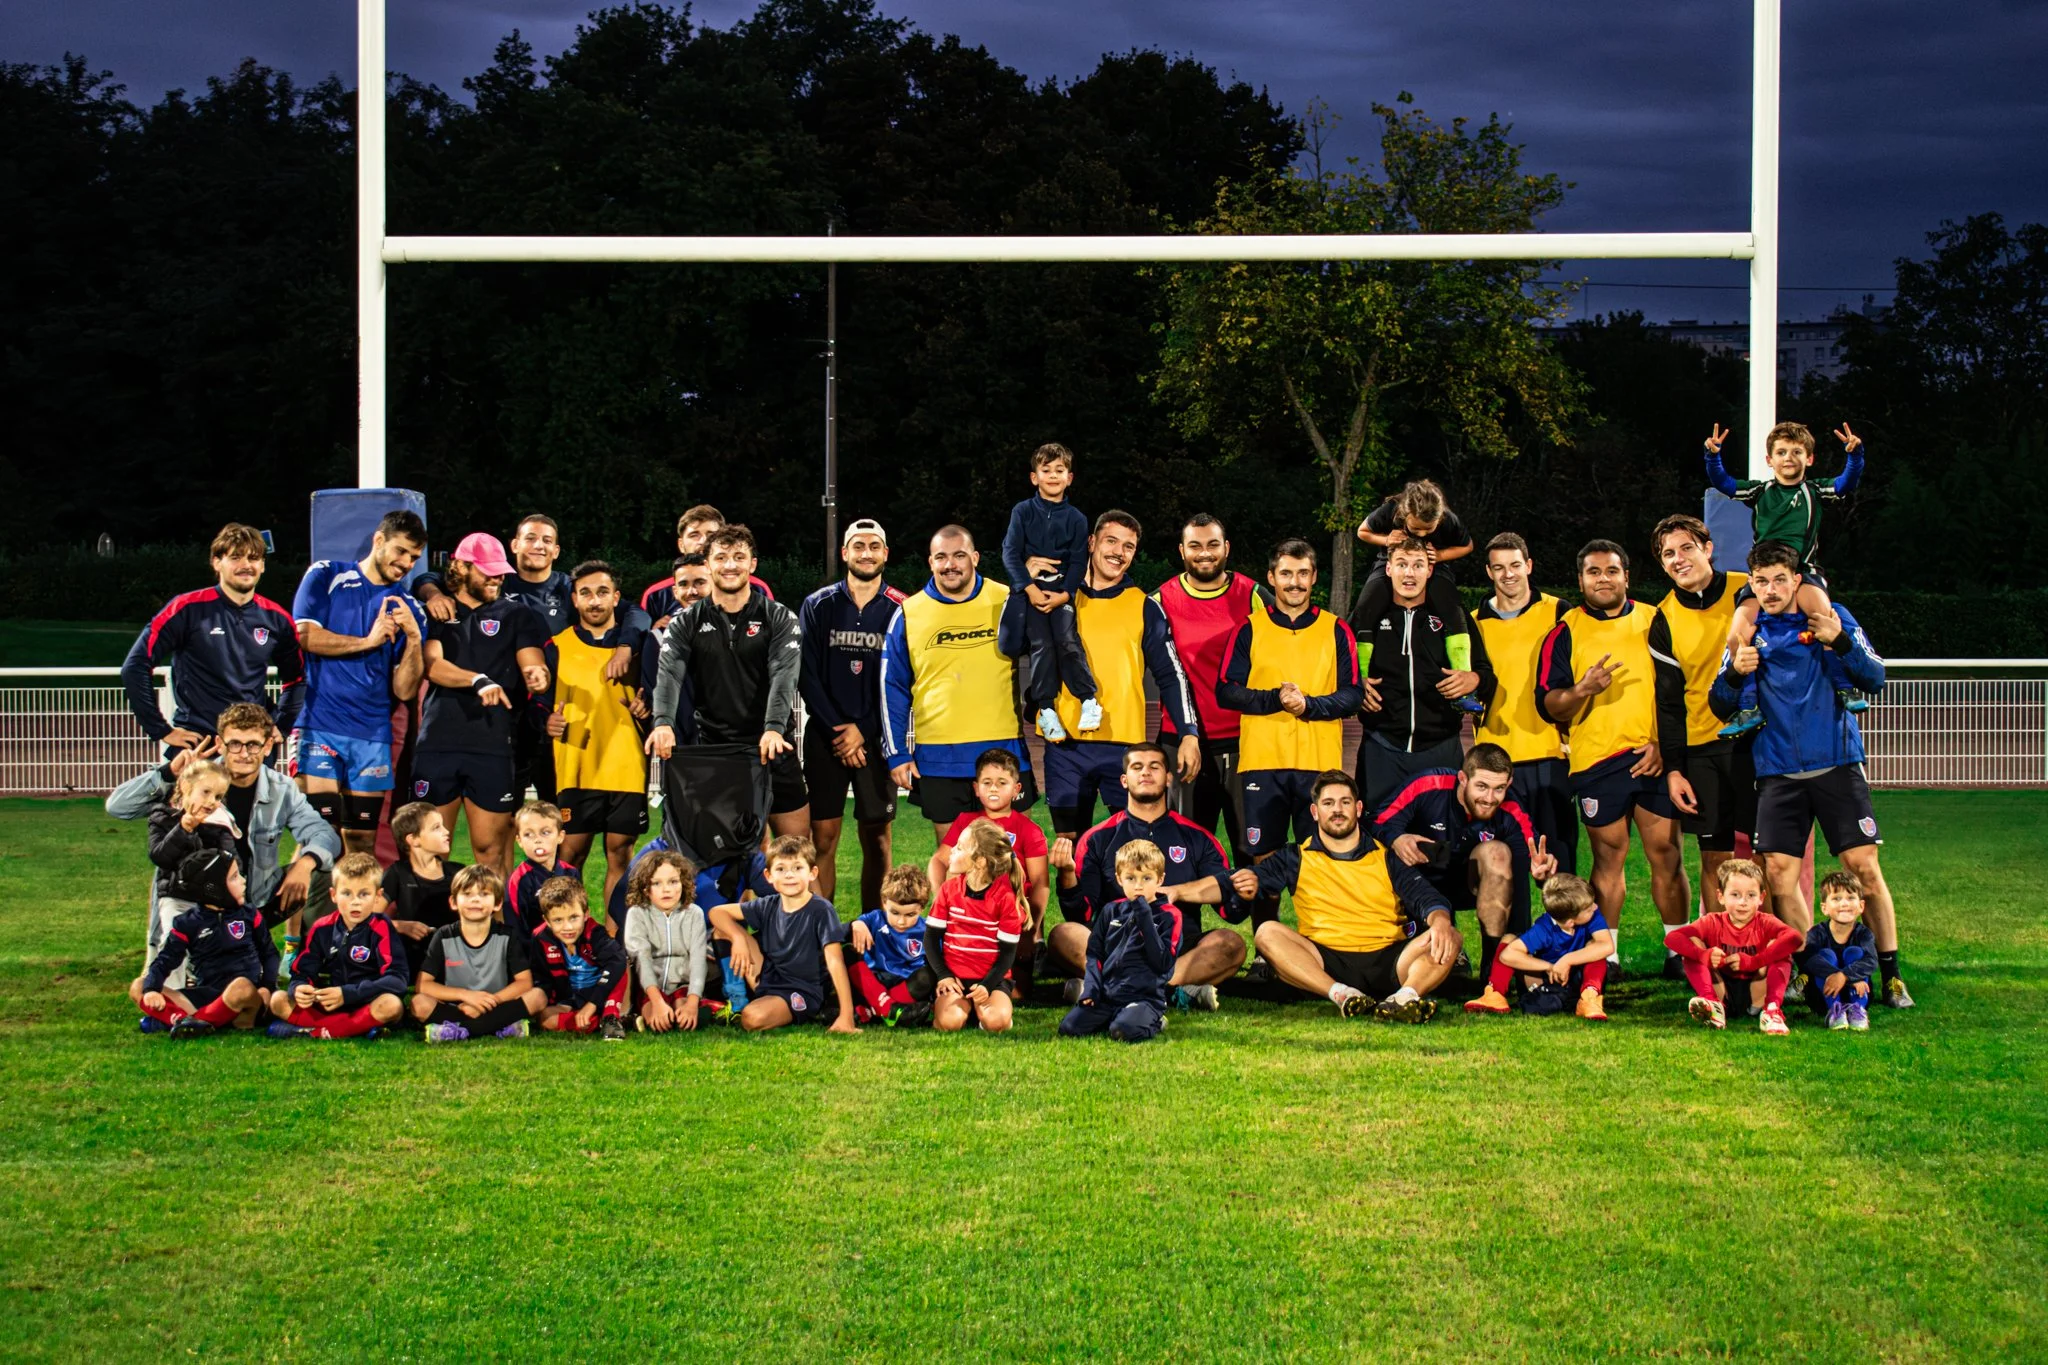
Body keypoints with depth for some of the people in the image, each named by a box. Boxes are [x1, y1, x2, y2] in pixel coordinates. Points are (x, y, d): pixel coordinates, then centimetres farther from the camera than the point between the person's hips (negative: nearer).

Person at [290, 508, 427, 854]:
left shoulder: (409, 610, 12)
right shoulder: (326, 576, 6)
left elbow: (404, 690, 7)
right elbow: (304, 636, -8)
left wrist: (413, 638, -8)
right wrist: (368, 641, -4)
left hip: (373, 735, 3)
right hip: (320, 727, -3)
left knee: (363, 844, 3)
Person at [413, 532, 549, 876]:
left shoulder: (517, 615, 13)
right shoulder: (435, 612, 12)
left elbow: (533, 666, 2)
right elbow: (431, 665, -3)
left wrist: (537, 676, -23)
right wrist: (478, 681, -20)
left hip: (494, 744, 0)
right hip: (437, 740, 0)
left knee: (491, 849, -2)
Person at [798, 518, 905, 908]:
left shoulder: (900, 611, 2)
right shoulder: (818, 606, 4)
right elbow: (806, 676, 0)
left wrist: (863, 732, -7)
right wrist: (838, 728, -8)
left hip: (876, 739, 0)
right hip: (825, 738, 0)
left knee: (876, 838, 3)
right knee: (823, 836, -3)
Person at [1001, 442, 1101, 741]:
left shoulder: (1076, 519, 6)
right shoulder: (1022, 512, 3)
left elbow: (1078, 562, 3)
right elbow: (1010, 554, -3)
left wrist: (1064, 594, -12)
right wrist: (1030, 588, -14)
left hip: (1061, 590, 0)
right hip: (1028, 589, 0)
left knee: (1068, 641, -17)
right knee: (1041, 646, -13)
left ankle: (1089, 701, -10)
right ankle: (1045, 708, -8)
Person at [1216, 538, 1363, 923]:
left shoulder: (1335, 630, 9)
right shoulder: (1250, 628, 7)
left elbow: (1352, 695, 4)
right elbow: (1226, 690, 2)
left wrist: (1309, 704, -13)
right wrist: (1275, 699, -13)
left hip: (1320, 763, 0)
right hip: (1262, 763, 0)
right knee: (1264, 858, 2)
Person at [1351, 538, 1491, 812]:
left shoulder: (1451, 615, 9)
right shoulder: (1367, 616, 8)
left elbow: (1485, 670, 13)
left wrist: (1473, 680, -9)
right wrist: (1356, 685, -4)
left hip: (1440, 747, 0)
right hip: (1382, 746, 0)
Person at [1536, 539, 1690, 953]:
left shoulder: (1654, 623, 10)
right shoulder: (1565, 633, 7)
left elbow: (1676, 688, 9)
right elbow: (1548, 705, 1)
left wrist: (1664, 743, -2)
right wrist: (1581, 690, -18)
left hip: (1654, 758, 1)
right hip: (1595, 760, -1)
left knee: (1666, 852, 0)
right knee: (1608, 857, 2)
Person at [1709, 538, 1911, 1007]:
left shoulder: (1832, 616, 3)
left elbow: (1875, 679, -3)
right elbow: (1720, 707, 7)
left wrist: (1840, 642, -20)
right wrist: (1734, 673, -14)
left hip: (1836, 765, -2)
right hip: (1778, 773, 2)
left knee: (1865, 867, -6)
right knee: (1779, 875, -5)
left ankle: (1891, 973, 4)